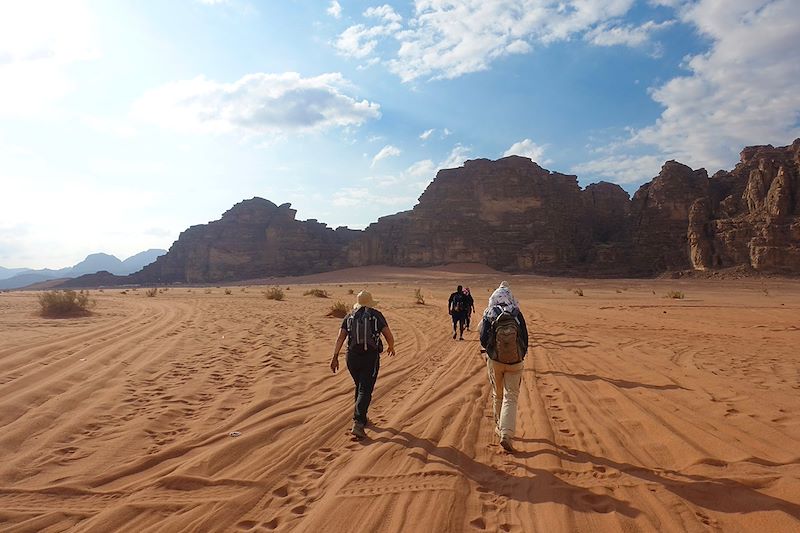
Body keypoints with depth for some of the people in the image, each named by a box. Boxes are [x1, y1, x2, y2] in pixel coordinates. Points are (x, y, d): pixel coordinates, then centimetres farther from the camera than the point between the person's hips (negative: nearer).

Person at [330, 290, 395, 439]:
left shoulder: (349, 316, 10)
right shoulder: (376, 315, 4)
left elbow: (340, 338, -2)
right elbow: (389, 337, 2)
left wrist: (335, 357, -5)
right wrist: (391, 348, 22)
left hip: (352, 357, 3)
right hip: (371, 357, -3)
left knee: (360, 387, 23)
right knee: (365, 391, -4)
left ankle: (361, 418, 33)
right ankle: (357, 424, -18)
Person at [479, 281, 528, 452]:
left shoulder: (489, 315, -5)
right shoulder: (517, 315, -4)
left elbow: (483, 339, -5)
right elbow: (525, 339, -1)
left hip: (495, 360, 1)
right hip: (515, 361, -1)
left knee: (497, 394, 20)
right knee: (511, 398, 1)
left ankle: (499, 427, 33)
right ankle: (506, 435, -11)